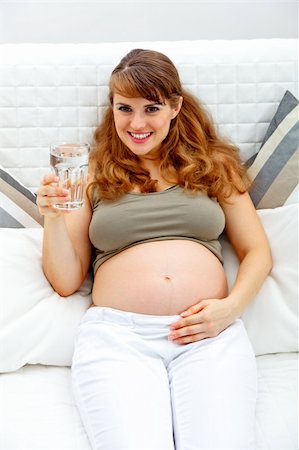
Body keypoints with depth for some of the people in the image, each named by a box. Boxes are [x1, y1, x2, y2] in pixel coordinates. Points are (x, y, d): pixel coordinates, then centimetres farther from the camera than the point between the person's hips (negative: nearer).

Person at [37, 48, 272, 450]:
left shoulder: (213, 164, 18)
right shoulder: (93, 175, 16)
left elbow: (258, 253, 15)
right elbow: (66, 281, 13)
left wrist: (231, 307, -4)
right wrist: (53, 218, -4)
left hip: (209, 332, 1)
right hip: (115, 332, 0)